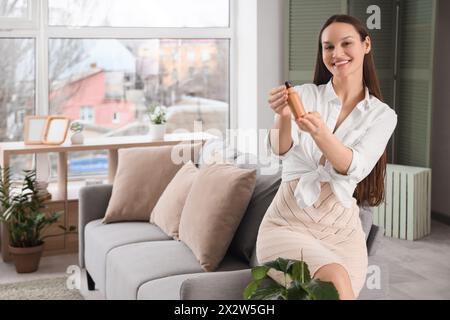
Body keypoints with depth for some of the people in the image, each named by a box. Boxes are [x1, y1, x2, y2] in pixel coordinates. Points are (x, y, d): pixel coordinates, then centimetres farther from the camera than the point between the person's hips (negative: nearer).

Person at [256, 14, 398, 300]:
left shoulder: (383, 115, 4)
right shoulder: (304, 94, 2)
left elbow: (354, 168, -14)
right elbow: (281, 150, -15)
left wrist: (320, 133, -34)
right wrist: (283, 116, -38)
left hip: (341, 230, 2)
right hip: (287, 223, -2)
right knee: (336, 280, -29)